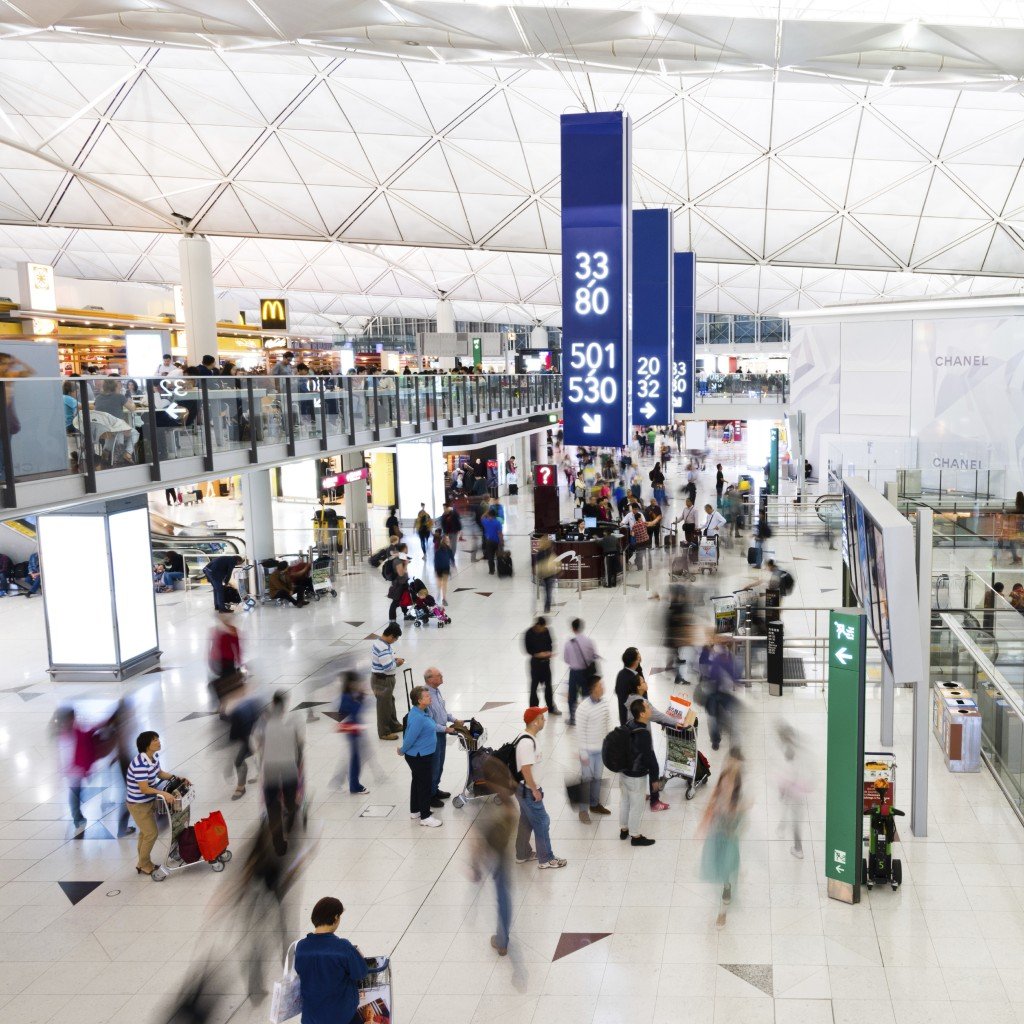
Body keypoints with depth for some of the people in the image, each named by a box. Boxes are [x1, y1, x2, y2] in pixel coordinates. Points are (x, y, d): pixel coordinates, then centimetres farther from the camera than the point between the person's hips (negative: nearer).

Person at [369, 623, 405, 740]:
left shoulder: (378, 642, 4)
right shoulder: (383, 648, -29)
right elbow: (387, 667, -32)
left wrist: (394, 659, 3)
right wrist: (397, 663, -13)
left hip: (384, 678, 10)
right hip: (382, 681, -10)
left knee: (390, 702, 24)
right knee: (384, 706, 3)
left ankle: (394, 725, 39)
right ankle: (384, 732, 16)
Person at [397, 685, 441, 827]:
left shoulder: (423, 712, 1)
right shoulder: (417, 718, -31)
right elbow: (410, 738, -25)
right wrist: (402, 751, -8)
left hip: (422, 755, 10)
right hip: (420, 757, -10)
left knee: (417, 782, 21)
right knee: (424, 785, 2)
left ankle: (415, 810, 36)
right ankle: (425, 816, 13)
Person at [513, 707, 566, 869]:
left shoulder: (525, 737, 5)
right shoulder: (527, 742, -27)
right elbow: (525, 769, -28)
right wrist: (535, 790, -19)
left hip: (524, 789, 10)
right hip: (528, 790, -10)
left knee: (526, 821, 20)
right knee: (542, 822, 2)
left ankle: (522, 854, 32)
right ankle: (546, 859, 12)